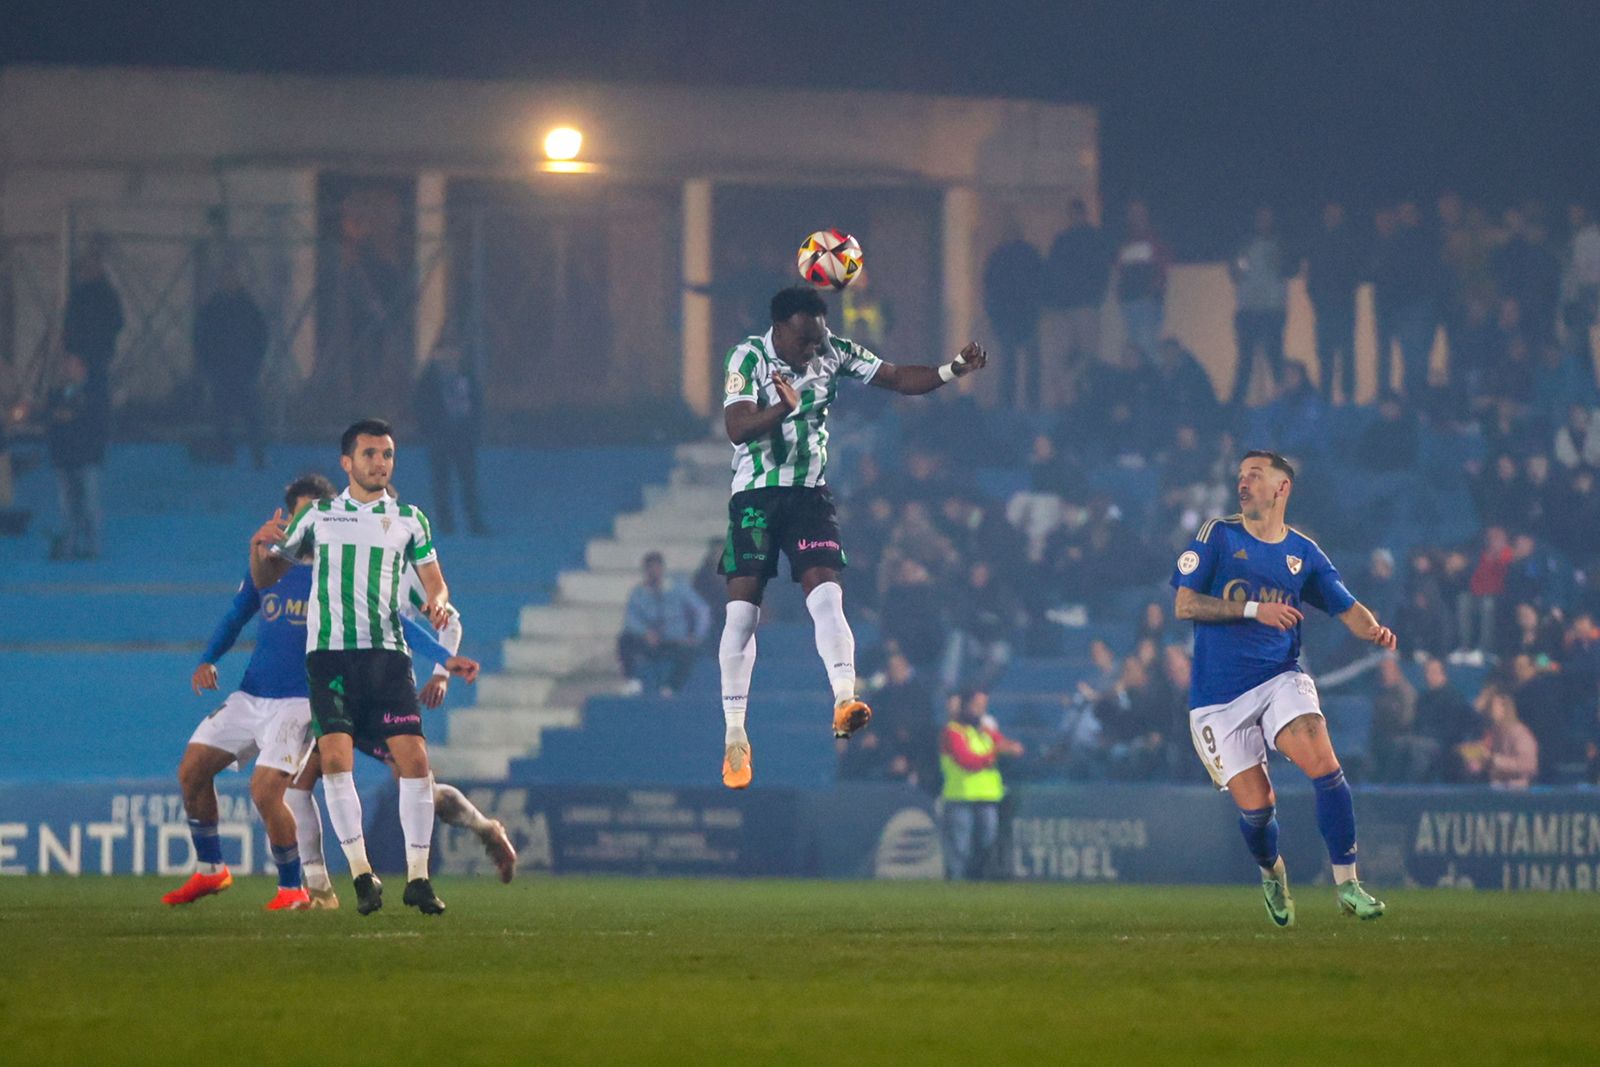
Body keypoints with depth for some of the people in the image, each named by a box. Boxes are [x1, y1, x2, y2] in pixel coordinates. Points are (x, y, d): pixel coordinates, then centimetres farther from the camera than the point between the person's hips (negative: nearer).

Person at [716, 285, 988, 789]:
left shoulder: (834, 354, 0)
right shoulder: (748, 357, -12)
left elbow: (898, 379, 3)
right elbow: (737, 427, -23)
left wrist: (953, 371, -13)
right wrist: (783, 408, -41)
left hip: (809, 493, 2)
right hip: (755, 495, -2)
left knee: (826, 595, -17)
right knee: (742, 608, -6)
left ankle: (844, 702, -30)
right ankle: (735, 737, 0)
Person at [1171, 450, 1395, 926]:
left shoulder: (1303, 552, 8)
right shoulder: (1218, 536, 1)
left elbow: (1347, 608, 11)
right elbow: (1184, 605, -6)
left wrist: (1374, 630, -12)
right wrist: (1254, 609, -16)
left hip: (1281, 677, 1)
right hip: (1219, 697, -1)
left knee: (1325, 768, -23)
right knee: (1255, 806, -5)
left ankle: (1347, 885, -16)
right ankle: (1272, 873, 29)